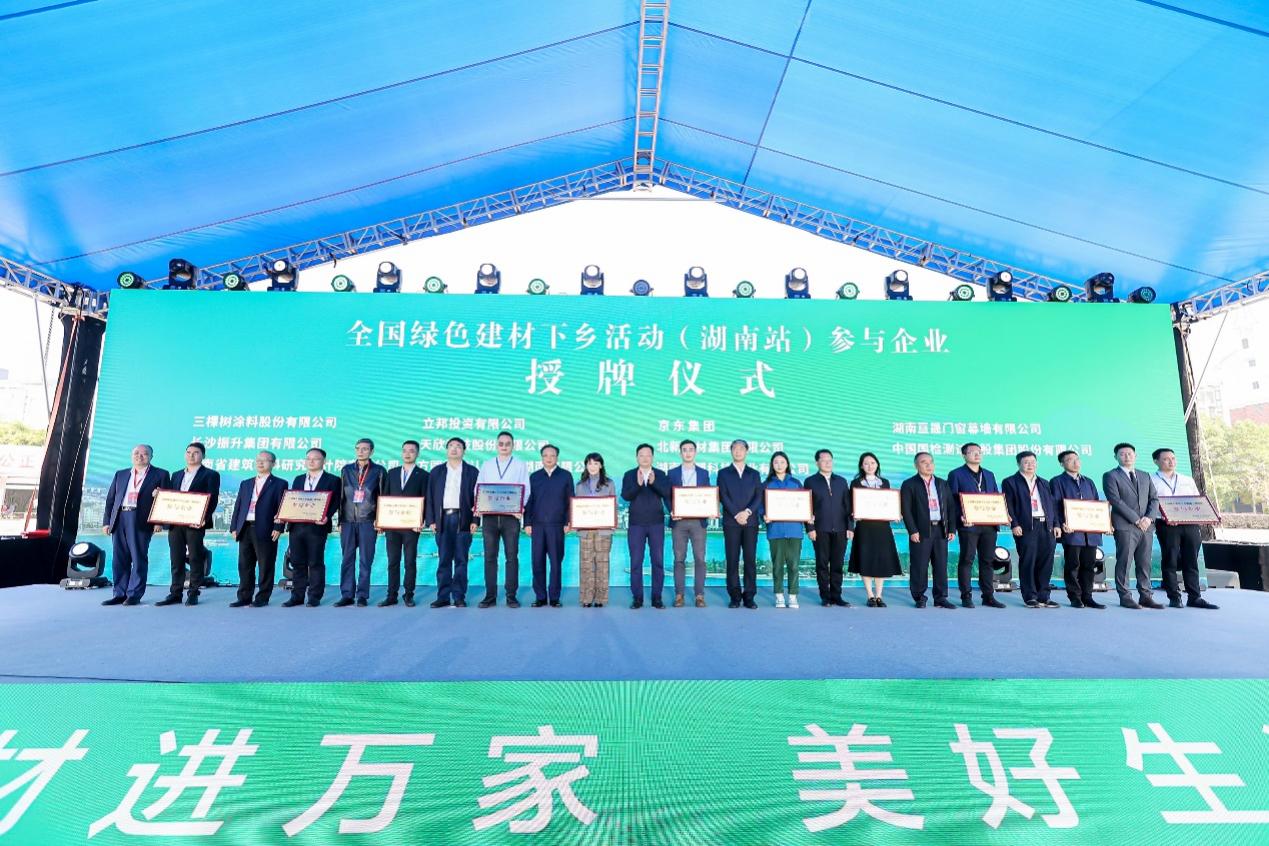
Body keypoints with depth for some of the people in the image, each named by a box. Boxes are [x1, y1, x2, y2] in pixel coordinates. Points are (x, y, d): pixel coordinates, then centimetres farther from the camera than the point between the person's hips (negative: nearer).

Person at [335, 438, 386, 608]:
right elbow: (341, 496, 12)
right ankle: (347, 595, 10)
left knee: (366, 560, 0)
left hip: (368, 522, -3)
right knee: (347, 559, 4)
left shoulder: (379, 471, 5)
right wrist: (340, 521, 7)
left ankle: (362, 595, 6)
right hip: (348, 521, 3)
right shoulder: (346, 470, 12)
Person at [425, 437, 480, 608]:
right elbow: (430, 497, 9)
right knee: (443, 560, 3)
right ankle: (443, 597, 8)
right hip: (443, 519, 2)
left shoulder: (472, 471, 7)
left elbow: (477, 497, 3)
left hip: (463, 519, -1)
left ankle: (459, 597, 6)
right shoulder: (436, 471, 13)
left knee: (461, 560, 1)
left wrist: (475, 520, -6)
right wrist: (430, 520, 0)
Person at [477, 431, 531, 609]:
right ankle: (490, 596, 9)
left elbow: (526, 489, 1)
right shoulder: (486, 465, 14)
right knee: (490, 557, 3)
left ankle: (511, 596, 7)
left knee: (512, 556, 0)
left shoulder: (521, 465, 8)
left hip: (511, 516, -2)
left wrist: (520, 506, -16)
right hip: (489, 516, 2)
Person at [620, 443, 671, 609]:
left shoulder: (661, 475, 5)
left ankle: (657, 597, 12)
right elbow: (625, 496, -9)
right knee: (636, 562, 2)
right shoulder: (629, 475, 4)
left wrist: (654, 482, -25)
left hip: (657, 523, 1)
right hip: (636, 524, 0)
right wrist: (637, 484, -25)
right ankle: (637, 598, 11)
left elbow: (667, 494, -9)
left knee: (658, 561, 3)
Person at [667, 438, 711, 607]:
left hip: (698, 520, 0)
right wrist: (672, 511, -12)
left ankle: (699, 595, 6)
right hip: (678, 521, 0)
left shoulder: (704, 473, 10)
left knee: (699, 559, -1)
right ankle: (679, 594, 9)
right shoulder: (672, 473, 8)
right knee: (679, 559, 2)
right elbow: (668, 496, 5)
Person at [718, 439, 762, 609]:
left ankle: (749, 596, 5)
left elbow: (759, 496, 4)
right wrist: (736, 514, -12)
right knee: (732, 560, -1)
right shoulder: (723, 473, 10)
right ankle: (735, 596, 4)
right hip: (731, 522, -1)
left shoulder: (754, 474, 14)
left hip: (751, 521, 1)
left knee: (750, 559, -1)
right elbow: (723, 496, -1)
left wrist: (747, 511, -13)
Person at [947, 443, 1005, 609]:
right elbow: (952, 499, -4)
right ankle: (966, 597, 4)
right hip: (968, 524, -5)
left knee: (988, 560, 8)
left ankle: (988, 596, 15)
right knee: (967, 560, -2)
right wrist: (960, 516, -18)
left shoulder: (989, 475, 20)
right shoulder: (956, 475, 3)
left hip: (989, 524, 5)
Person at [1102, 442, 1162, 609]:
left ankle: (1146, 596, 13)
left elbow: (1154, 499, 13)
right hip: (1125, 526, -5)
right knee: (1124, 562, -4)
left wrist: (1149, 517, -5)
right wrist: (1136, 519, -13)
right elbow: (1115, 500, -9)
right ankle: (1125, 597, 1)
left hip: (1146, 526, 5)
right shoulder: (1110, 476, 1)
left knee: (1144, 563, 7)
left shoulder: (1144, 476, 19)